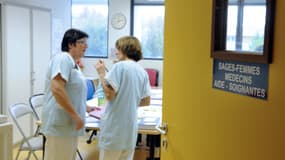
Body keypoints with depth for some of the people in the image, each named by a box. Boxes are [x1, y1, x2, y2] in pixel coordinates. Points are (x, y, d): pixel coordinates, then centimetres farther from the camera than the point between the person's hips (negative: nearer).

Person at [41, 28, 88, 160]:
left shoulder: (72, 63, 17)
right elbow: (57, 89, -25)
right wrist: (75, 115, -21)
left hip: (68, 123, 10)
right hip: (60, 124, -10)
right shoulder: (63, 58, -13)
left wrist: (86, 107, 27)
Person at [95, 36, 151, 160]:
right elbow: (146, 101, 13)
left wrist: (101, 73, -6)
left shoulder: (120, 66, -11)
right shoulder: (143, 72, 8)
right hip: (131, 127, 6)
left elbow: (109, 94, -16)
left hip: (114, 126, -6)